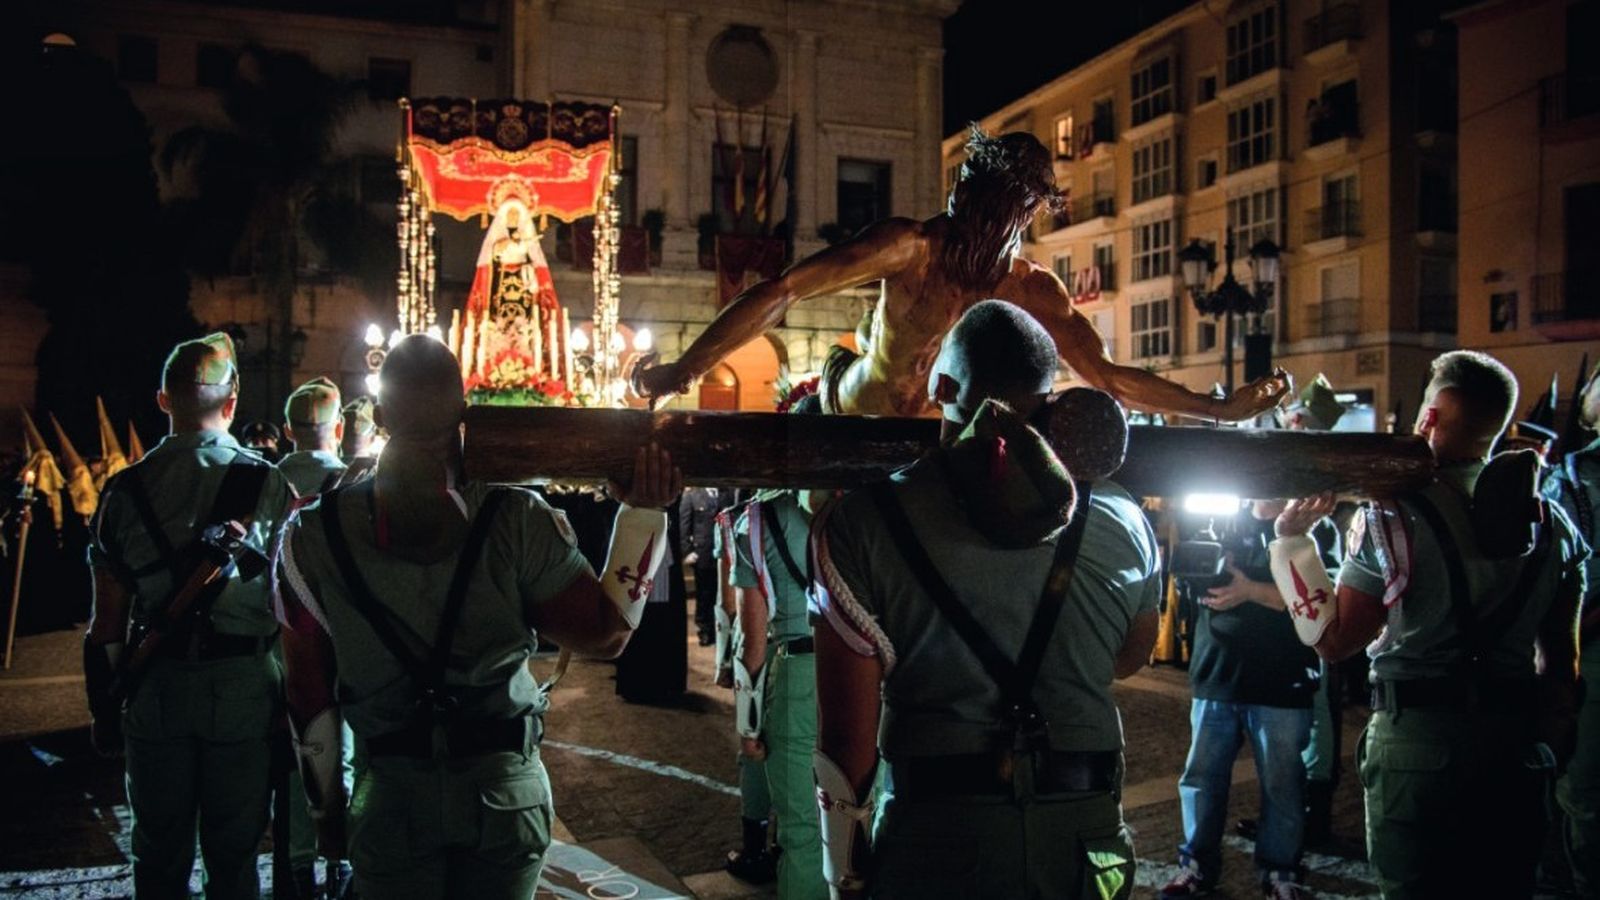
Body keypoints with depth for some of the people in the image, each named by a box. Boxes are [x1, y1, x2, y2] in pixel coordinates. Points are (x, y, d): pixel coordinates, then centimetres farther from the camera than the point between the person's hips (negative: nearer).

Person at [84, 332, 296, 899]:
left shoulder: (125, 490, -3)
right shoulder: (270, 485, -9)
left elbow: (107, 618, 0)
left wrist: (104, 708, 9)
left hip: (155, 687, 2)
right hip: (241, 685, -2)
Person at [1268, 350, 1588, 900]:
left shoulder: (1391, 517, -13)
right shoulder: (1550, 523, 4)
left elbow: (1333, 640, -10)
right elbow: (1561, 657, 9)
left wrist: (1292, 540, -4)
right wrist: (1549, 742, 18)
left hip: (1418, 737, -5)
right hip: (1516, 744, 5)